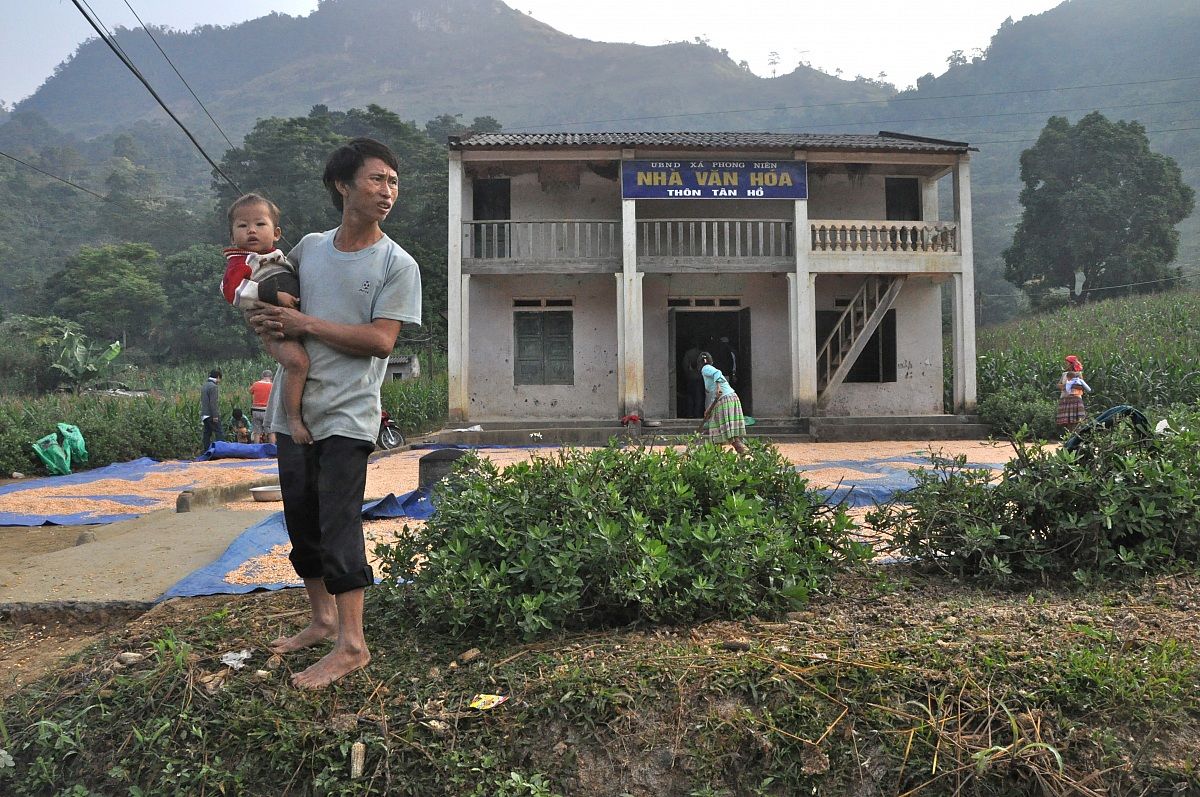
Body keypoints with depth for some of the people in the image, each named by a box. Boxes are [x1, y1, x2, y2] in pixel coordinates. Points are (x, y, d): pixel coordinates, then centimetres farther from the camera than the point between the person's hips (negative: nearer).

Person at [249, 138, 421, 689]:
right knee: (302, 523, 14)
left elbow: (380, 339, -15)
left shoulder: (397, 265, -6)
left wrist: (304, 324, -14)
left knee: (339, 525, -7)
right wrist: (266, 320, 0)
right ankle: (322, 620, 31)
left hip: (347, 415, -6)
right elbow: (266, 291, 23)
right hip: (292, 409, 6)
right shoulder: (308, 247, 9)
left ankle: (351, 644, 2)